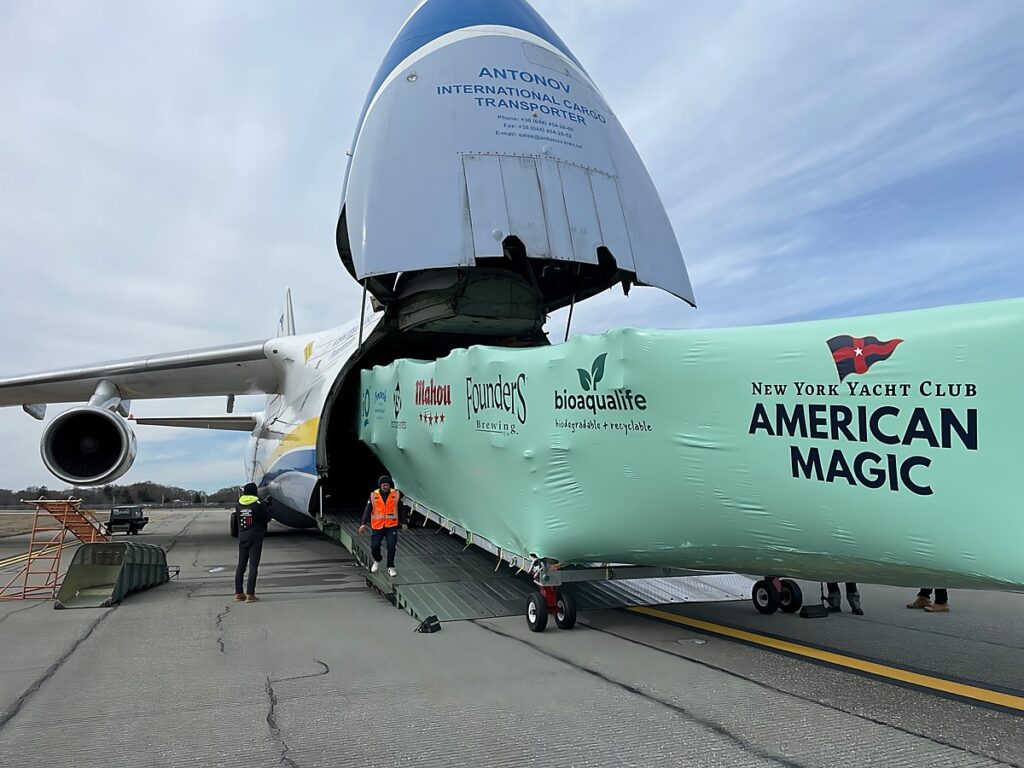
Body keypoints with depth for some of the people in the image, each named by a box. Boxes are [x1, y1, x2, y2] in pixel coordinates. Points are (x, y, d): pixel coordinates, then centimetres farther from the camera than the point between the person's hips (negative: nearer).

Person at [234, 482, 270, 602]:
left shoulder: (238, 505, 2)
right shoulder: (258, 504, -12)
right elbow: (268, 518, -6)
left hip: (242, 537, 5)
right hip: (255, 538, -5)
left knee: (241, 565, 13)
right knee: (253, 566, -3)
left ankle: (238, 593, 19)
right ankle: (250, 594, -6)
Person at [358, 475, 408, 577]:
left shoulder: (396, 494, -2)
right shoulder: (373, 495, -1)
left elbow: (402, 509, 4)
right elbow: (367, 510, -3)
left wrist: (404, 522, 0)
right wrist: (363, 524, -12)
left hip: (391, 526, -1)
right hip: (377, 527, 1)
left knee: (391, 546, -9)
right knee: (374, 546, 4)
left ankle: (390, 567, 8)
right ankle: (377, 561, 35)